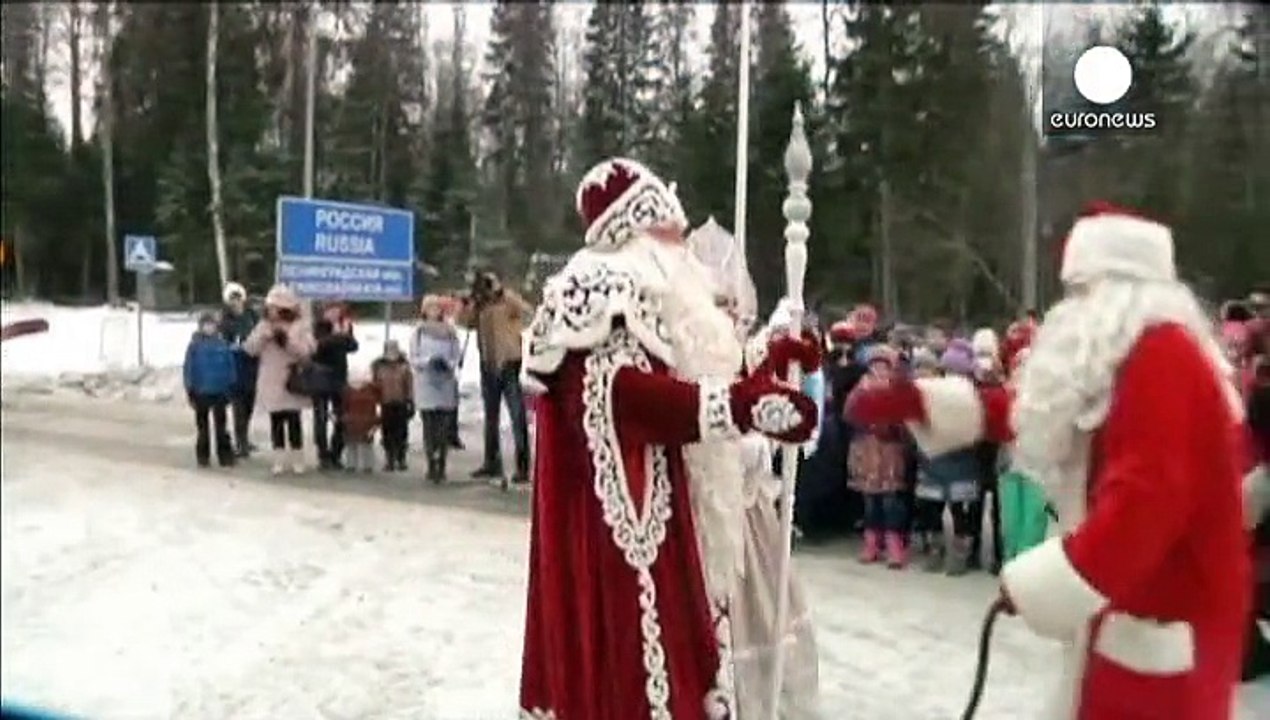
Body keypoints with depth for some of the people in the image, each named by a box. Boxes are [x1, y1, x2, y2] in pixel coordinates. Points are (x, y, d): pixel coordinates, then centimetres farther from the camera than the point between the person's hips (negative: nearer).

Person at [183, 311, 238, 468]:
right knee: (202, 426, 11)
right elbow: (189, 368, -4)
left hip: (220, 391, 1)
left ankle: (225, 455, 15)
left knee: (221, 425, 8)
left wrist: (231, 387, 2)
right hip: (201, 391, -1)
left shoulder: (223, 344, -3)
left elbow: (231, 365, 2)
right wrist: (190, 390, -6)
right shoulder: (194, 345, -6)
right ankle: (203, 456, 19)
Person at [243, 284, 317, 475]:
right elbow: (250, 349, -1)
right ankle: (279, 459, 15)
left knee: (293, 421, -1)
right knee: (276, 421, 7)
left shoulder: (300, 327, -4)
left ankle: (297, 460, 9)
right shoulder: (263, 326, 6)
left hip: (292, 383, -3)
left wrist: (287, 337, -20)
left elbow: (305, 352, -14)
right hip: (271, 384, 3)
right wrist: (264, 335, -15)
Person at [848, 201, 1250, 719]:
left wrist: (1039, 581, -26)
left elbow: (1149, 494, -30)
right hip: (1138, 600, 10)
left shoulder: (1163, 356, -21)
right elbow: (1036, 413, 16)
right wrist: (921, 401, 9)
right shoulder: (1129, 357, 14)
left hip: (1164, 619, -10)